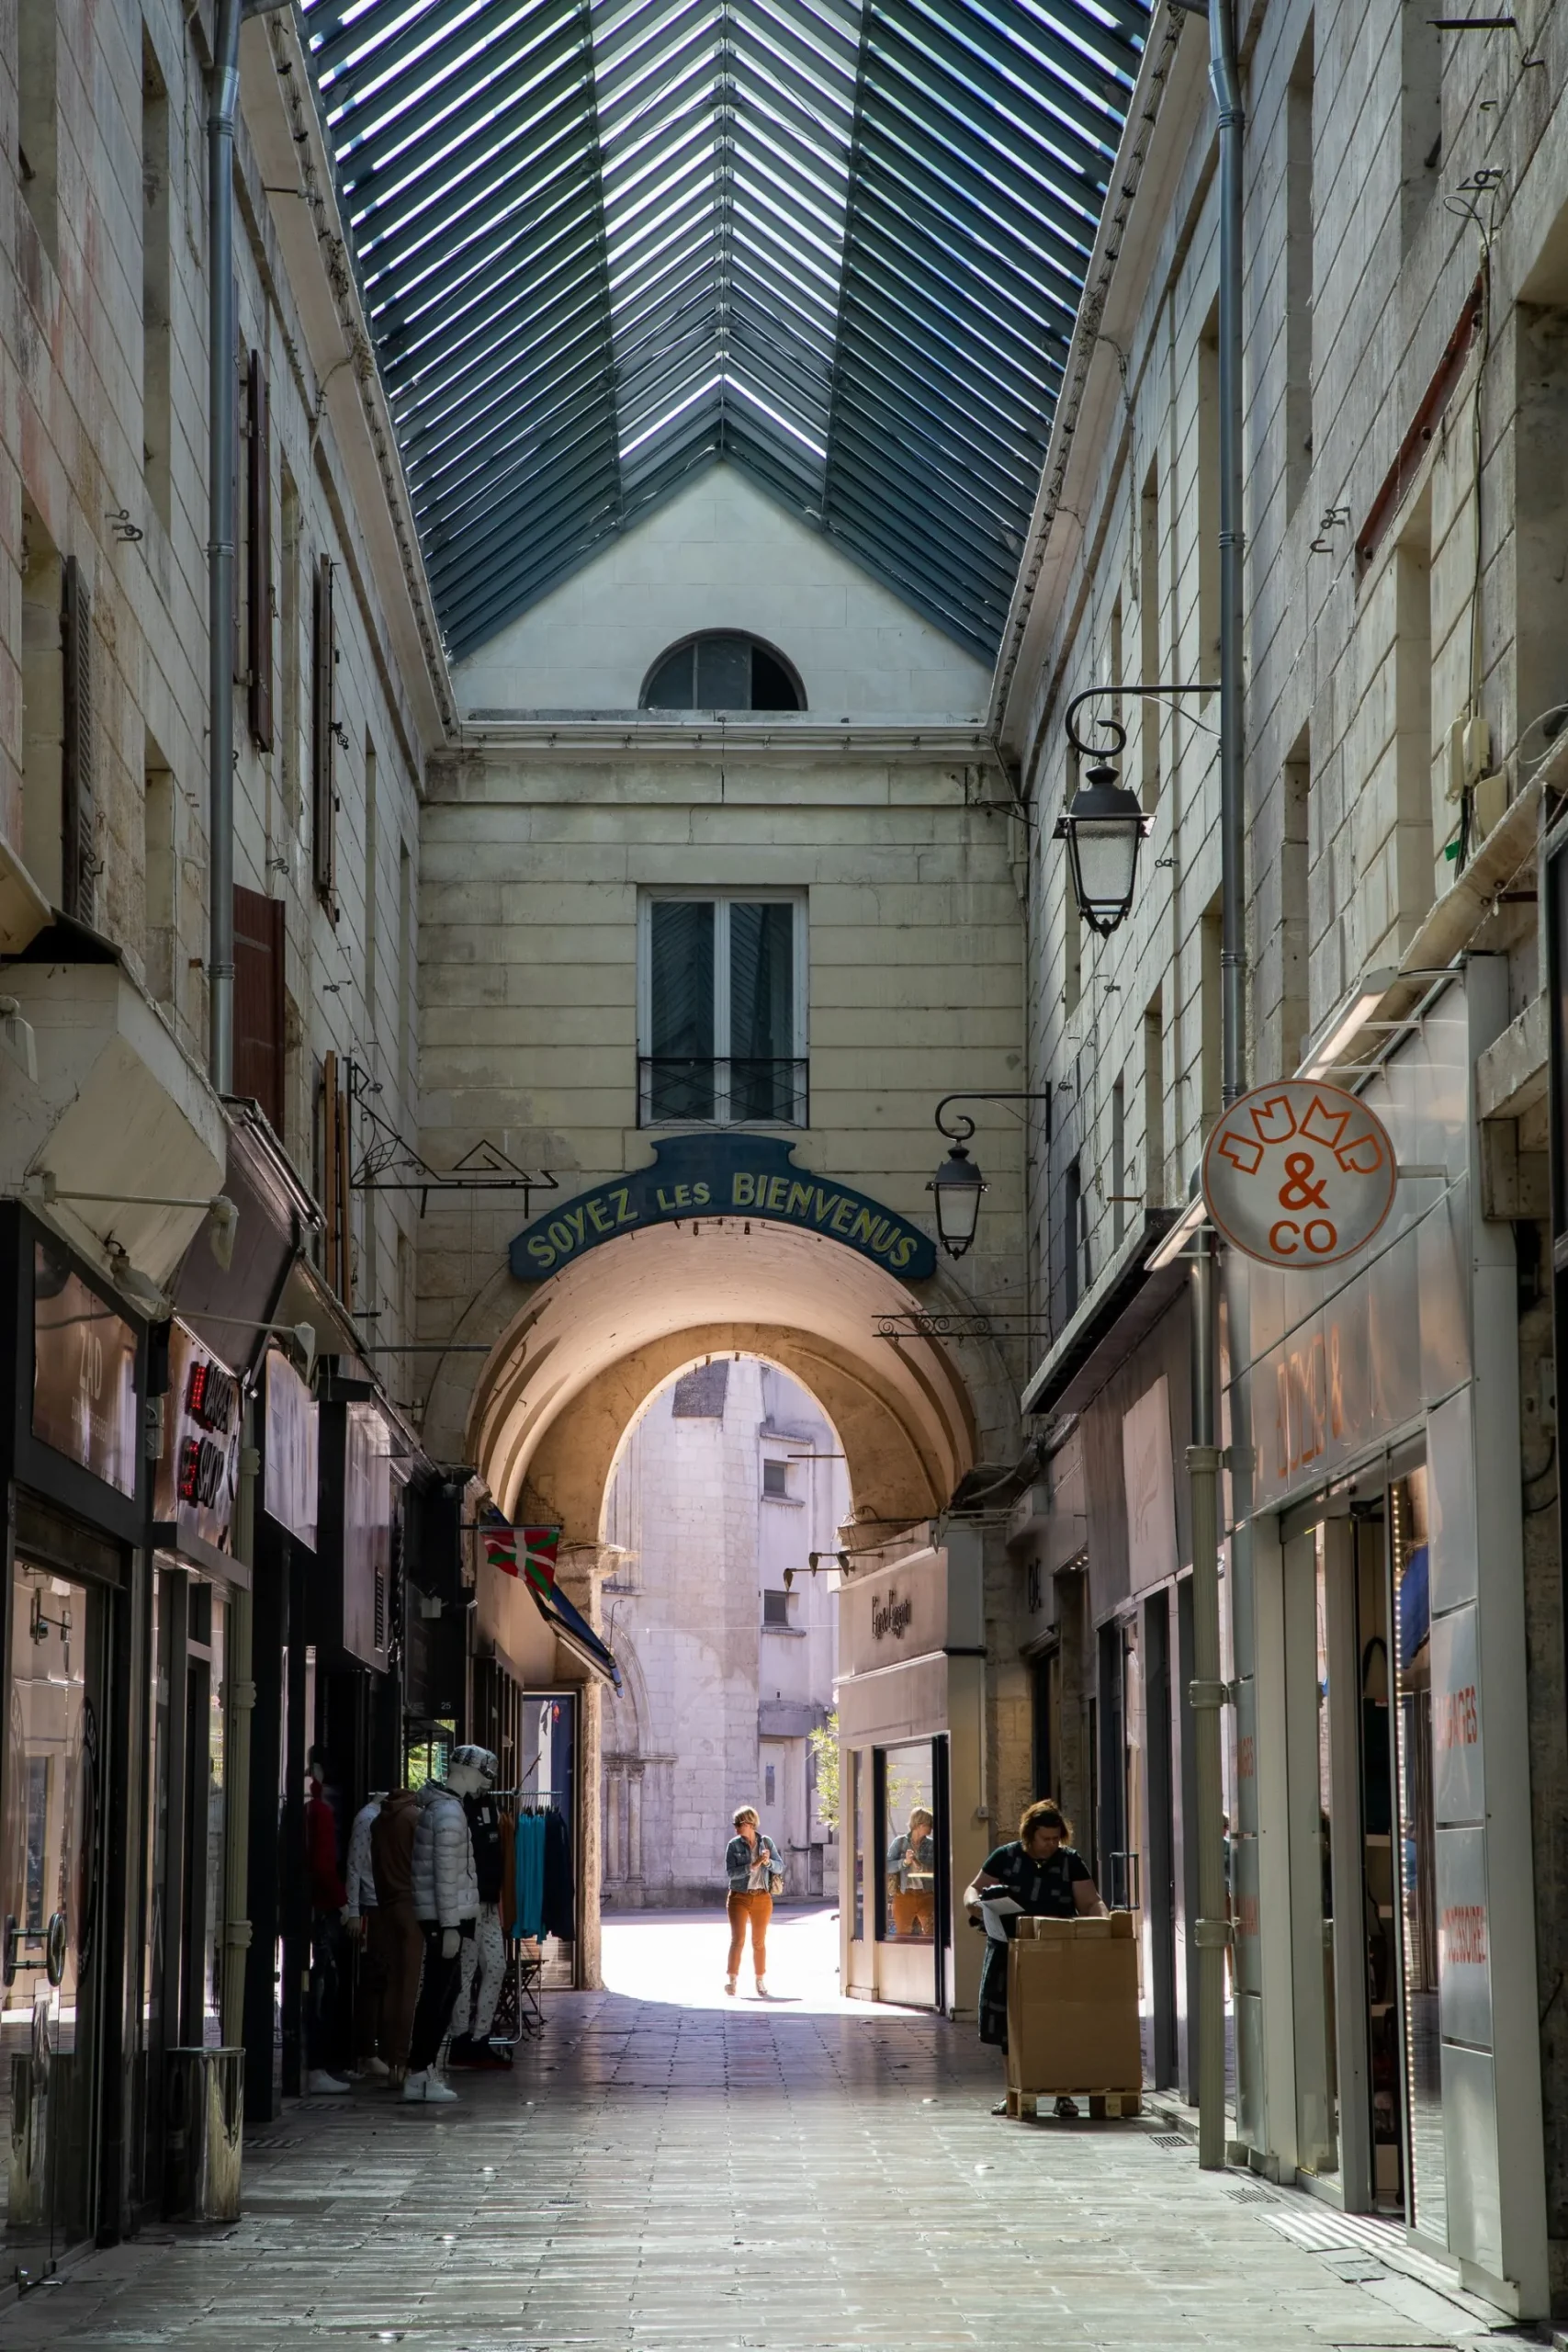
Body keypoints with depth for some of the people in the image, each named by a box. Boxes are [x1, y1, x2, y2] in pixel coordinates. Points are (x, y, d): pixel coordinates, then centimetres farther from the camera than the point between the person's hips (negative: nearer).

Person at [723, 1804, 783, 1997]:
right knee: (738, 1939, -10)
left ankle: (761, 1982, 19)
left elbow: (780, 1866, 0)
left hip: (762, 1898, 2)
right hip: (739, 1897, -2)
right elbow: (730, 1872, -12)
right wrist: (752, 1866, -22)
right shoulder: (734, 1845, -3)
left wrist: (768, 1862, -20)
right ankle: (731, 1980, -11)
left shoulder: (766, 1842, 1)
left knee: (759, 1941, 9)